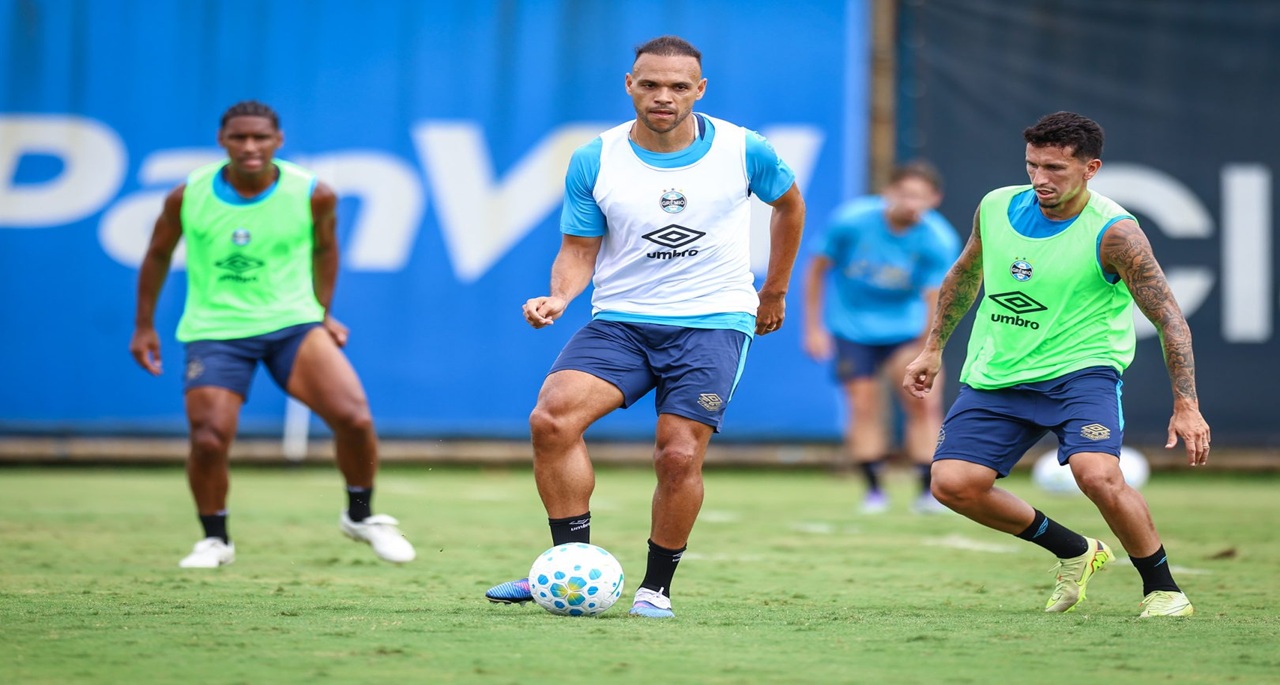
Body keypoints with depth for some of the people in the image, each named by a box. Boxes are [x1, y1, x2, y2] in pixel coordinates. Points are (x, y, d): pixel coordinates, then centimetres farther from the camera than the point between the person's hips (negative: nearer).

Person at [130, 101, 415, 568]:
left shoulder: (313, 195, -7)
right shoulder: (187, 197, -7)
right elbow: (158, 255, 10)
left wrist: (323, 313, 12)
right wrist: (144, 326, 12)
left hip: (292, 323, 0)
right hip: (215, 331, 0)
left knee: (354, 417, -16)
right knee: (208, 441, -15)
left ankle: (360, 516, 11)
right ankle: (215, 540, 13)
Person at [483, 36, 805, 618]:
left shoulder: (743, 151, -2)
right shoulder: (593, 161, -2)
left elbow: (788, 204, 17)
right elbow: (578, 250, 4)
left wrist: (774, 292, 23)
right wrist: (559, 296, -17)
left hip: (714, 323, -1)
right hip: (620, 319, 1)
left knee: (679, 456, -14)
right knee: (551, 417, -22)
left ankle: (657, 587, 6)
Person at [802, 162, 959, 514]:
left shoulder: (940, 242, -20)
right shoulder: (850, 219, -20)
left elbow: (935, 306, -21)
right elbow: (818, 269, -6)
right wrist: (813, 329, -5)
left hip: (905, 329, 0)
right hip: (852, 328, 0)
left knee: (922, 403, -9)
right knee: (864, 406, -4)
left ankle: (929, 491, -2)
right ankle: (873, 491, 6)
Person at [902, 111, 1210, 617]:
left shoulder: (1114, 233, -16)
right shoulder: (996, 207, -1)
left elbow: (1169, 318, -13)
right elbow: (965, 273, 20)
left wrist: (1186, 405, -20)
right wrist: (933, 348, 20)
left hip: (1081, 370, -5)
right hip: (996, 376, 5)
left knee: (1098, 474, -29)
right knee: (953, 484, -8)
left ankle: (1162, 589, -5)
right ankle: (1075, 553, 15)